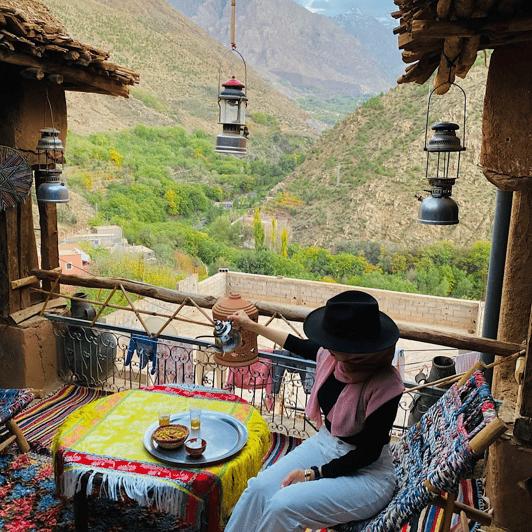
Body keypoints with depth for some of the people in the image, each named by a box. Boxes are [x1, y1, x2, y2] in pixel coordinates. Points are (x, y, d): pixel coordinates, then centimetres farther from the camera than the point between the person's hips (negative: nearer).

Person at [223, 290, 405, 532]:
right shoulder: (332, 357, -10)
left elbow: (368, 453, -20)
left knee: (283, 506, -23)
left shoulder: (385, 384, -28)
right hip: (325, 443, 6)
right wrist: (252, 325, 22)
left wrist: (312, 474, -19)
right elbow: (300, 345, 13)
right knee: (259, 488, -14)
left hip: (365, 473, -6)